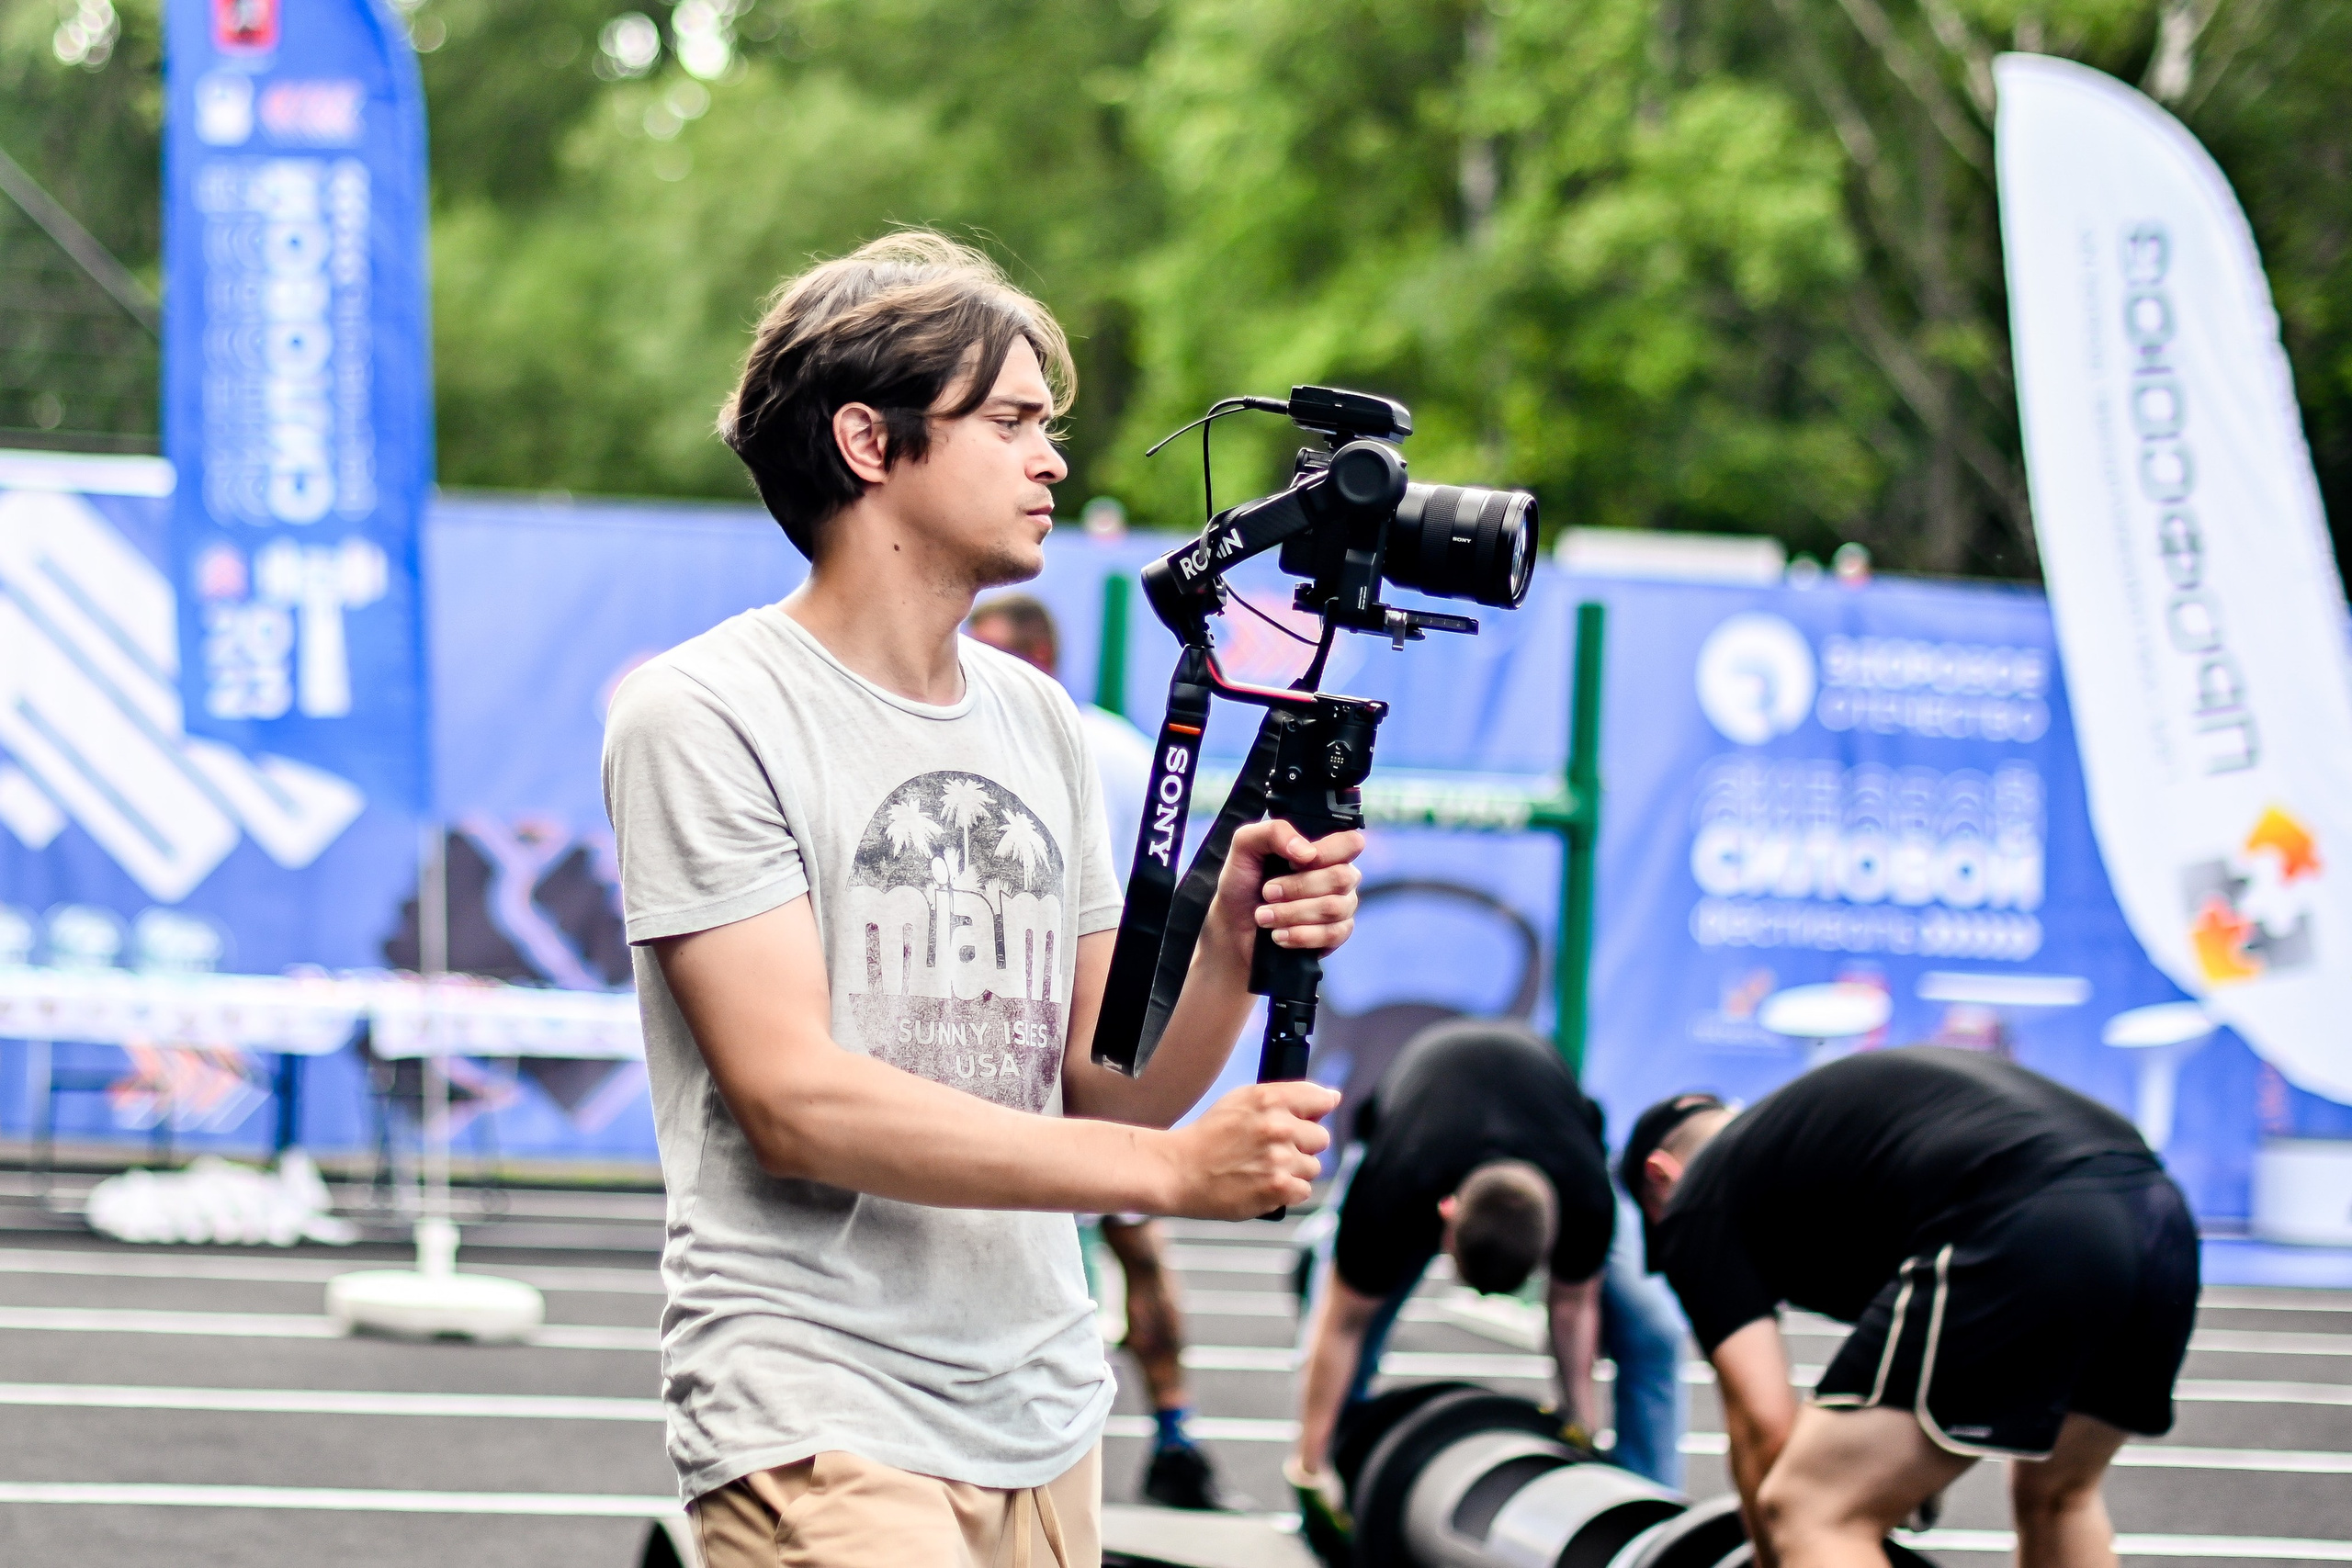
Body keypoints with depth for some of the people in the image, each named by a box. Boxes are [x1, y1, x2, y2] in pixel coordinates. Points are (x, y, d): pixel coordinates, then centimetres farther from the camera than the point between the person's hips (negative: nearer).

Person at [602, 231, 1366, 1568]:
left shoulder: (1040, 722, 14)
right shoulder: (704, 716, -7)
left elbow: (1109, 1087, 12)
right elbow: (794, 1102, -16)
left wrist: (1233, 942, -8)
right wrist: (1172, 1169, -19)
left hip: (1045, 1424, 7)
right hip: (823, 1436, -7)